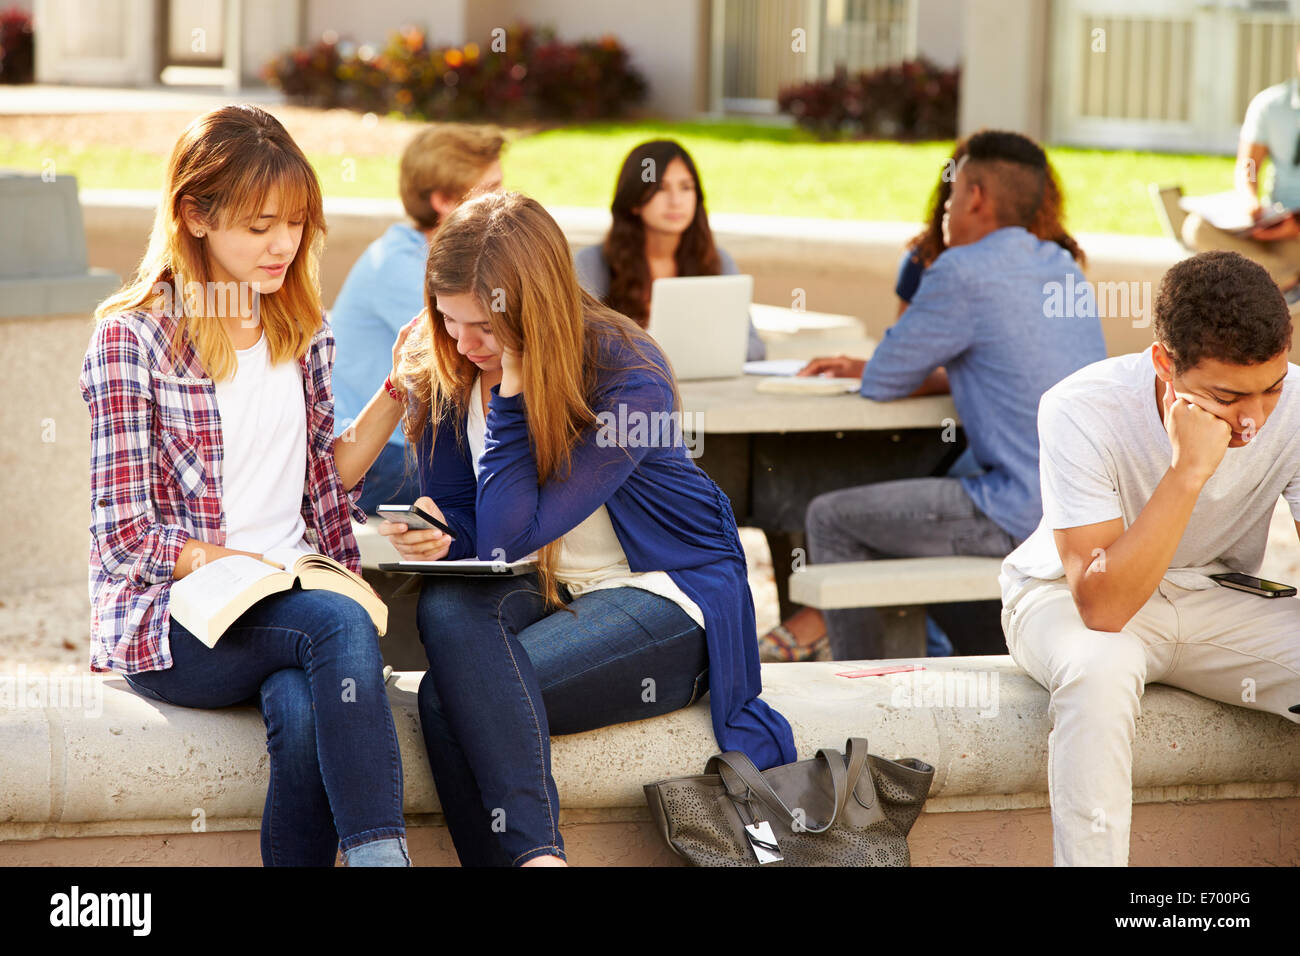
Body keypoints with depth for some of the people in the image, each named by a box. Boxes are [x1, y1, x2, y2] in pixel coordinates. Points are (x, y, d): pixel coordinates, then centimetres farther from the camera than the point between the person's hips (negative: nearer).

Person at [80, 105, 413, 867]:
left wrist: (397, 393, 7)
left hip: (294, 598, 4)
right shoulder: (133, 338, -4)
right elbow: (127, 533, -7)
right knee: (341, 626, -34)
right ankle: (379, 853, -38)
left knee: (304, 713, -33)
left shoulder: (301, 332, 14)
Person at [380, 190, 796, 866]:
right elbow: (461, 516, 9)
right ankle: (535, 853, -39)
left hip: (664, 599, -6)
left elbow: (508, 537, -23)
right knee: (445, 608, -33)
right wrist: (439, 537, -16)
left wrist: (514, 388, -26)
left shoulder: (627, 376, -18)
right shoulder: (444, 377, 0)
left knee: (450, 702, -31)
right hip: (541, 594, 6)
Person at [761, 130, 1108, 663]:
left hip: (1026, 516, -9)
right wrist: (868, 369, 25)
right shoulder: (1062, 269, 14)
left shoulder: (963, 273, -13)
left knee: (832, 518, 8)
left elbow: (883, 384, -5)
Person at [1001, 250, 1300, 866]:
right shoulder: (1081, 412, -29)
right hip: (1066, 600, -4)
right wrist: (1188, 470, -42)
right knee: (1102, 667, -38)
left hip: (1216, 596, 4)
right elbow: (1102, 607, -35)